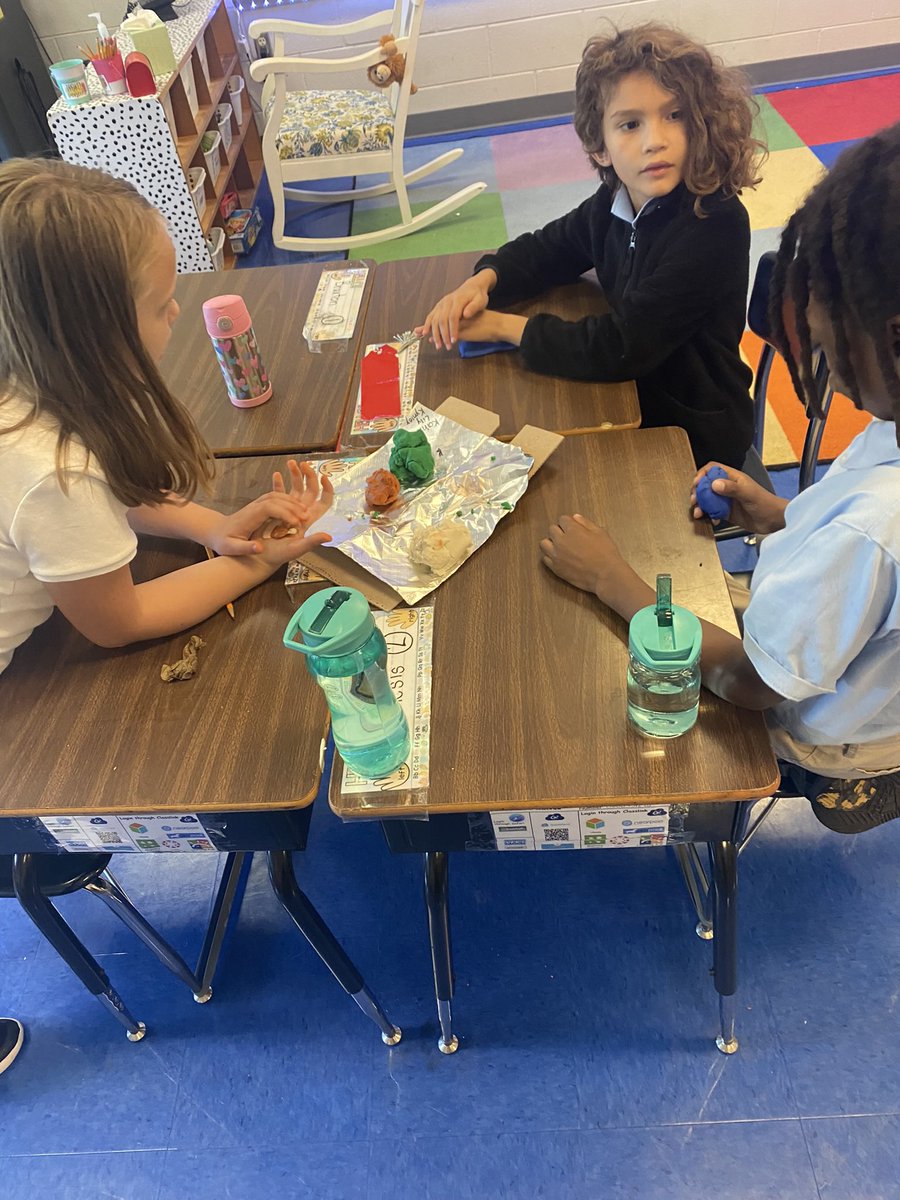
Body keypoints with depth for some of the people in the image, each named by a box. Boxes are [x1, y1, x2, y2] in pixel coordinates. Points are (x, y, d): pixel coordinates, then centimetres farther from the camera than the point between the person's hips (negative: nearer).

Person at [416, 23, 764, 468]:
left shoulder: (713, 226, -26)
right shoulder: (615, 202, -5)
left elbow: (620, 347, -32)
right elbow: (546, 249, 13)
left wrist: (501, 325, -22)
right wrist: (481, 282, -8)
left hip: (693, 436, -6)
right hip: (632, 403, 6)